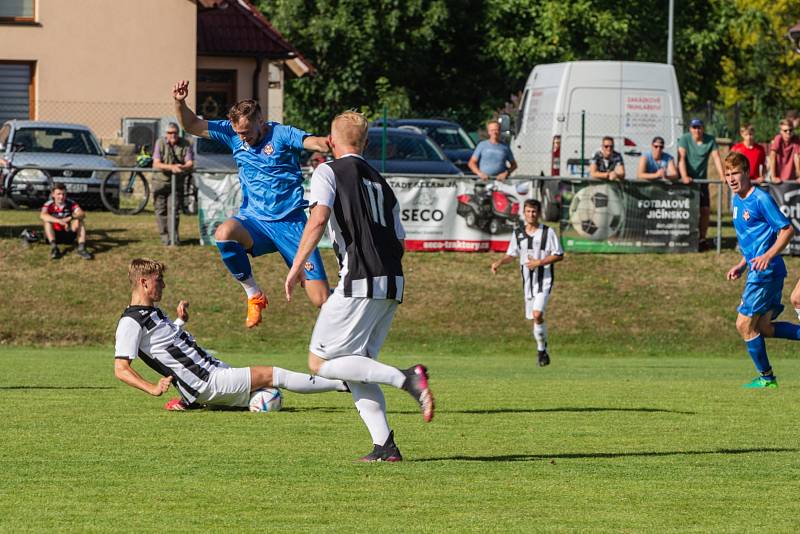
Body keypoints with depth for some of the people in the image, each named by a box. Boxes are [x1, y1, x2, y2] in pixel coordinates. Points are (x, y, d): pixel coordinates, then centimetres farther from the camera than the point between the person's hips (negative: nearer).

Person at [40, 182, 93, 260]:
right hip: (54, 235, -2)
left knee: (79, 220, -20)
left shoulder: (71, 203, -7)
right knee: (47, 221, -28)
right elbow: (42, 215, -36)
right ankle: (54, 248, -34)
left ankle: (81, 248, -30)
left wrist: (70, 217, -43)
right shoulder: (49, 205, -13)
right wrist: (59, 221, -49)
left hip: (68, 236, 2)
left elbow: (82, 214, -22)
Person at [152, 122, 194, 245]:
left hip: (177, 181, 0)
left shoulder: (185, 144, -4)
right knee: (161, 210, -1)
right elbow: (156, 164, -15)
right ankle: (164, 235, 8)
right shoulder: (160, 143, -7)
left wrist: (182, 167, -34)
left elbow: (190, 164, -10)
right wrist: (171, 167, -32)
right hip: (161, 180, 0)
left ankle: (174, 235, 6)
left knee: (174, 210, -4)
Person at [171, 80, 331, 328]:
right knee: (224, 233, -34)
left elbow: (315, 142, -26)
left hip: (290, 223, -4)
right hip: (255, 221, 4)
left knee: (321, 300, -9)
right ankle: (254, 294, -12)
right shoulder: (232, 133, 5)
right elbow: (192, 126, 9)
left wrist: (328, 143, -51)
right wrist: (180, 103, -12)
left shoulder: (281, 134, -9)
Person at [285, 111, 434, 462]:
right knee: (356, 366, 15)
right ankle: (384, 445, 2)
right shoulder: (380, 182, 22)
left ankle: (405, 379, -17)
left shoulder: (328, 172, 2)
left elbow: (318, 219, -14)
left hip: (360, 284, -7)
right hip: (393, 283, 7)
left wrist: (296, 267, -11)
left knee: (321, 362, -2)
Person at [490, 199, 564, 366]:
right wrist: (499, 263, -3)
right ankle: (543, 351, 22)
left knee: (537, 314, -21)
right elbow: (512, 255, 17)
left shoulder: (547, 232, -5)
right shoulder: (518, 233, 8)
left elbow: (559, 255, -5)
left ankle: (542, 350, -8)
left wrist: (539, 262, -16)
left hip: (544, 280, -5)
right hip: (527, 281, 5)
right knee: (533, 317, 7)